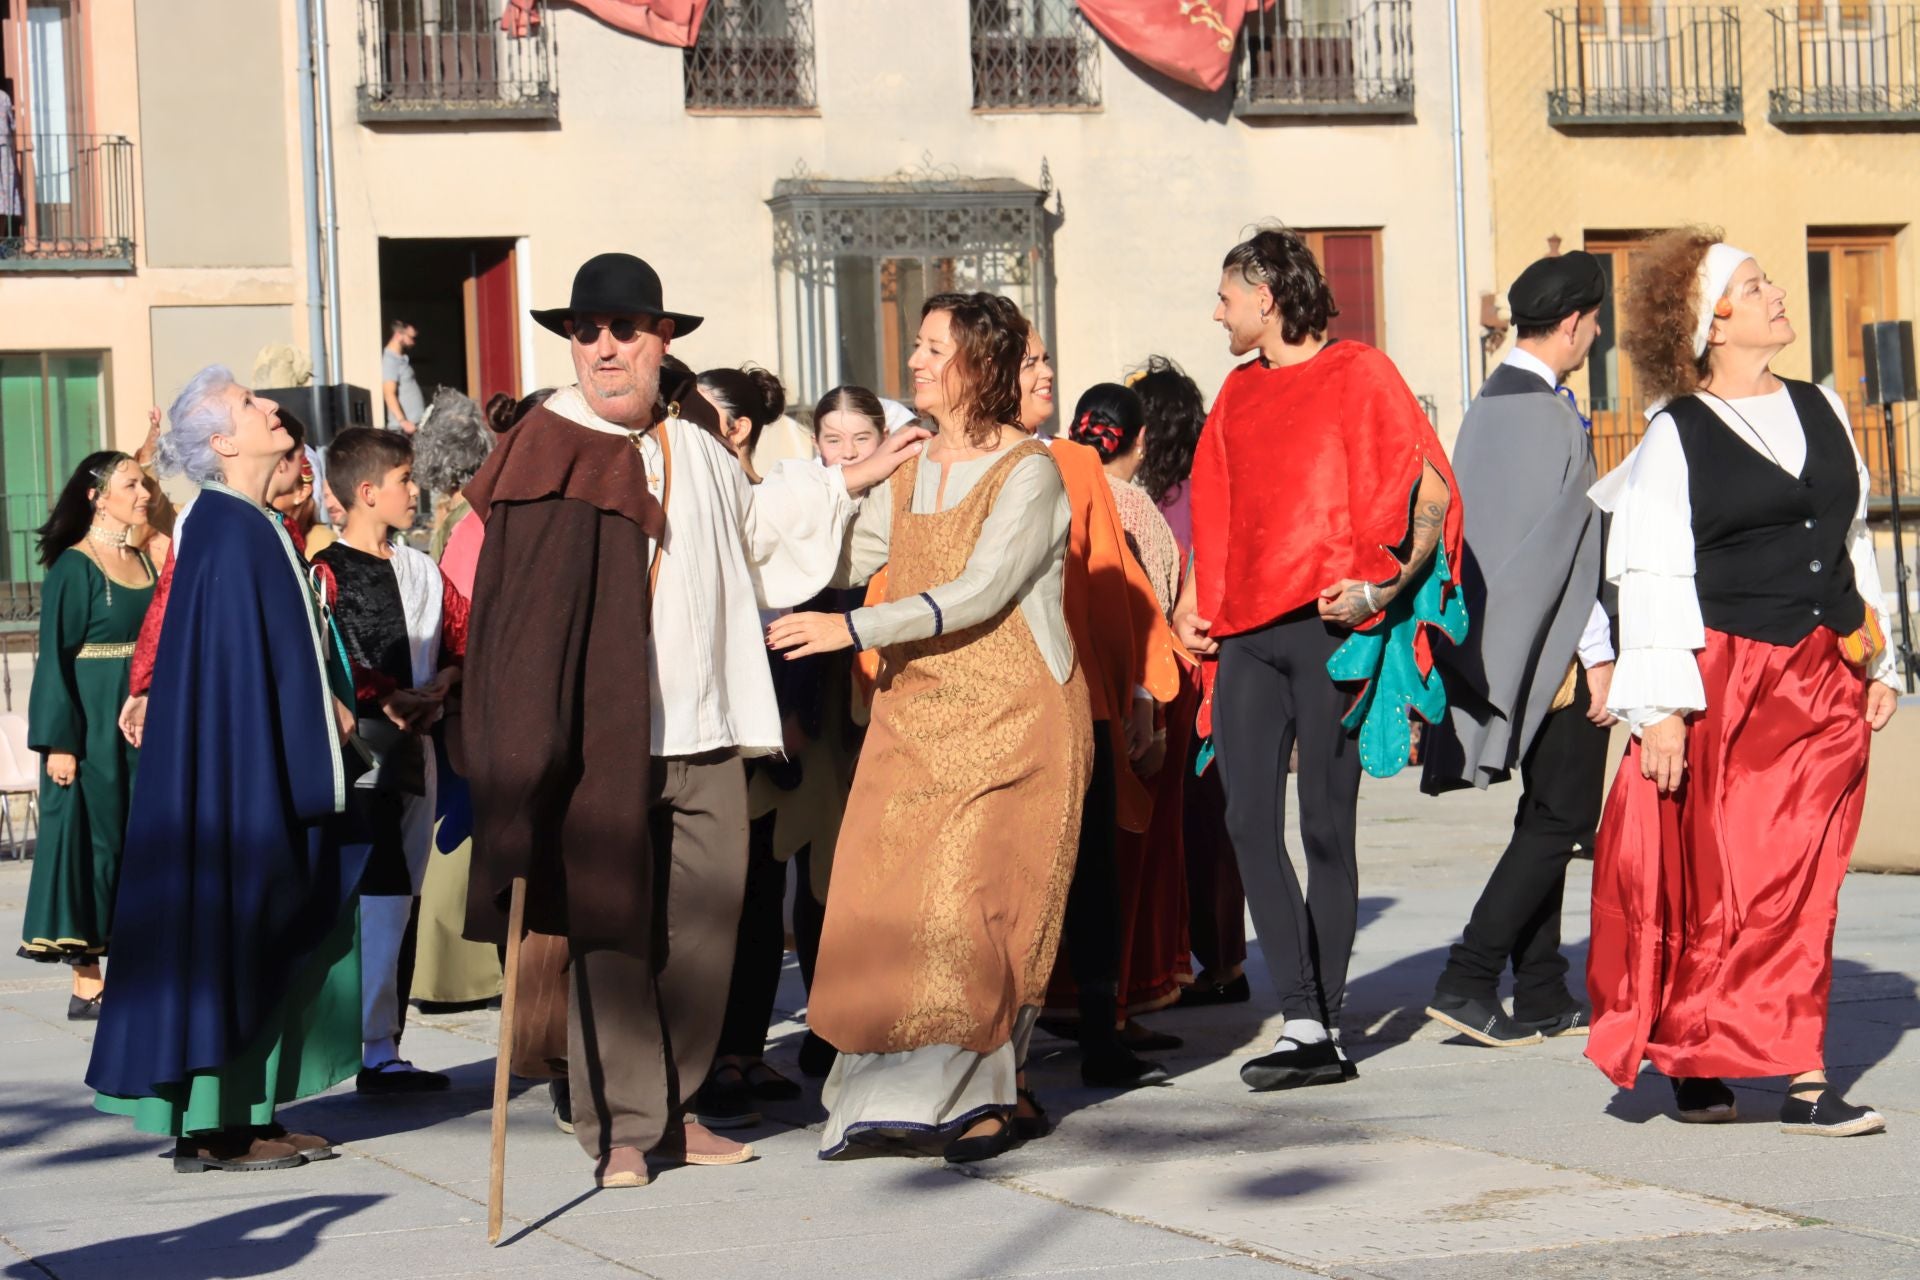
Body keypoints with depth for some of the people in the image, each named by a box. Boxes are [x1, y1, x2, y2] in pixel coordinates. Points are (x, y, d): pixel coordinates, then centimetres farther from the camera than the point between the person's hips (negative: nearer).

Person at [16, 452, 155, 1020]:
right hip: (93, 722, -7)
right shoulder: (74, 566, -9)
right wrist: (60, 742, -17)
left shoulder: (142, 562, 12)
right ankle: (87, 984, 0)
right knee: (94, 839, -4)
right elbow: (55, 656, -12)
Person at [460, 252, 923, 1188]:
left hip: (704, 732, 5)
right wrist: (530, 751, -17)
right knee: (608, 930, -2)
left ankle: (676, 1107, 18)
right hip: (601, 735, -5)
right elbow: (518, 612, -11)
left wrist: (855, 479, 37)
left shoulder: (696, 441, 11)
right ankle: (621, 1125, 6)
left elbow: (749, 523, 33)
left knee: (707, 926, 6)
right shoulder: (549, 453, -6)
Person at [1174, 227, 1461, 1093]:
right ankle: (1306, 1023, -4)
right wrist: (1194, 602, 13)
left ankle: (1322, 1027, 5)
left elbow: (1432, 493, -5)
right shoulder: (1239, 393, 18)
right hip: (1246, 632, 6)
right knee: (1249, 822, -4)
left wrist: (1384, 583, -18)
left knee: (1326, 827, -1)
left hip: (1326, 628, -6)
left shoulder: (1359, 375, -1)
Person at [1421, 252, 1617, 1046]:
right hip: (1557, 653, -9)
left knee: (1544, 817, 13)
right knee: (1561, 818, -5)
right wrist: (1597, 654, -15)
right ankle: (1467, 979, -12)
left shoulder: (1486, 406, 12)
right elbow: (1567, 548, -19)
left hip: (1496, 646, 9)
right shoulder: (1552, 415, -16)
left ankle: (1541, 995, 15)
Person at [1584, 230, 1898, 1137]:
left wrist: (1877, 664, 16)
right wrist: (1659, 708, -12)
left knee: (1804, 880, 0)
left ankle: (1801, 1079, 0)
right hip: (1727, 681, -4)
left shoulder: (1822, 411, 13)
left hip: (1823, 683, 4)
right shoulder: (1676, 436, -3)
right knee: (1726, 877, -3)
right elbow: (1652, 577, -6)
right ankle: (1692, 1063, 11)